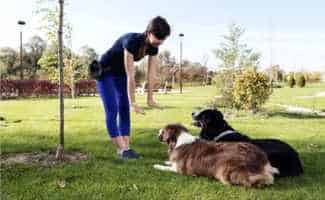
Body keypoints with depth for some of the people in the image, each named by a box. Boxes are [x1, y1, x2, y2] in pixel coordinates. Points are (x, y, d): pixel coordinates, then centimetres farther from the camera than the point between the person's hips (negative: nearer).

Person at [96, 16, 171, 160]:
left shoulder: (153, 47, -16)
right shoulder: (131, 41, -37)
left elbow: (151, 73, -10)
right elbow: (130, 76, -35)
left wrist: (150, 99, -8)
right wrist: (133, 103, -32)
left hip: (120, 73, 7)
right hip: (105, 71, -7)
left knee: (124, 109, 0)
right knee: (112, 110, -10)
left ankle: (126, 148, 2)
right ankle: (121, 150, -7)